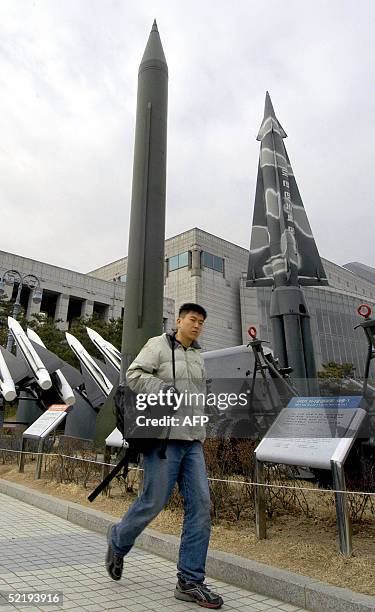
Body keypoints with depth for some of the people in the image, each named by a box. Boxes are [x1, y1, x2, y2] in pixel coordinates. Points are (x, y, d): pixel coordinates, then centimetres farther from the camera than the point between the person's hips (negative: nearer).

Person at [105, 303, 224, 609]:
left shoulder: (198, 356, 17)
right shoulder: (158, 345, -3)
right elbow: (134, 375, -13)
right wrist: (165, 389, -20)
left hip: (192, 441, 7)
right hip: (163, 437, -6)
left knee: (201, 506, 0)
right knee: (153, 502, 1)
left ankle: (191, 581, 11)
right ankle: (119, 541, 32)